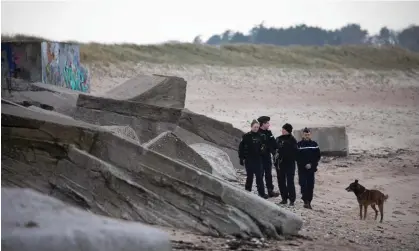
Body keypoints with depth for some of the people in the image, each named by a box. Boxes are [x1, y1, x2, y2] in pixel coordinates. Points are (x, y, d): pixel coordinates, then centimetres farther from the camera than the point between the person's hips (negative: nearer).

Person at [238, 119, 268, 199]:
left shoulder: (259, 136, 6)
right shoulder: (246, 136, -4)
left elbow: (261, 147, 14)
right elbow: (241, 147, -4)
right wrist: (241, 158, -8)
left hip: (258, 159, 3)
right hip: (249, 160, -3)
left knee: (259, 176, -2)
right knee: (250, 176, 5)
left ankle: (261, 193, -3)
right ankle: (247, 191, 16)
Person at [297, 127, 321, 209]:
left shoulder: (314, 144, 6)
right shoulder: (299, 144, -1)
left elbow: (318, 156, 5)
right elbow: (298, 157, -4)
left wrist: (311, 164, -7)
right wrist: (305, 165, -13)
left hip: (311, 168, 2)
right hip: (302, 169, -2)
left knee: (310, 186, 2)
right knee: (303, 184, -11)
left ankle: (309, 202, 8)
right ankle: (306, 201, -10)